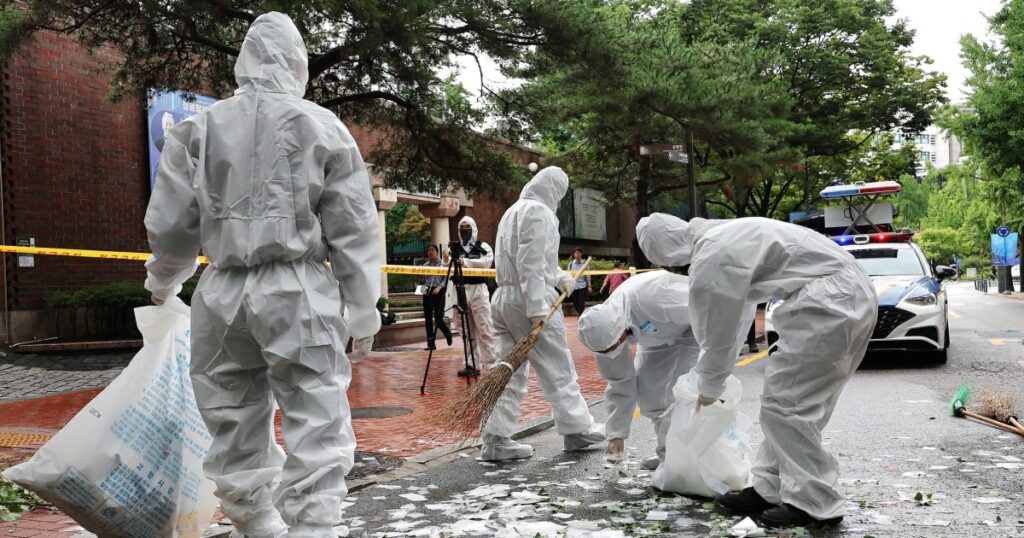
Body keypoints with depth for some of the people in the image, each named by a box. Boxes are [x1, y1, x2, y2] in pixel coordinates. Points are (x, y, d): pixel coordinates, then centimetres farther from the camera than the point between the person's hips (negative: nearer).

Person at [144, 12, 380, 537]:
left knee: (236, 427, 16)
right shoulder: (322, 126, 1)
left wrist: (163, 281, 27)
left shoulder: (199, 129, 7)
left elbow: (169, 224, 8)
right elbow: (353, 231, -1)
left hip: (223, 294, 4)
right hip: (299, 294, -3)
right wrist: (362, 309, 5)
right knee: (317, 427, 1)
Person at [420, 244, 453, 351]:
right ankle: (430, 344, 5)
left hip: (438, 292, -5)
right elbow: (422, 280, 16)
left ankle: (448, 334, 24)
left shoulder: (442, 264, 0)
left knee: (438, 318, -7)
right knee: (428, 319, 1)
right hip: (427, 292, 5)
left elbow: (446, 279, -6)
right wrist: (421, 277, -5)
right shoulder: (425, 265, 13)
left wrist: (439, 287, -19)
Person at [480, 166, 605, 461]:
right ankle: (576, 429, 15)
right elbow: (532, 264, -19)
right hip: (530, 301, -9)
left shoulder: (514, 211, 21)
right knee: (558, 369, 3)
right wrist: (537, 309, -21)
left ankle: (496, 439, 6)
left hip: (503, 298, 9)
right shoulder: (538, 211, -10)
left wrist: (560, 276, 13)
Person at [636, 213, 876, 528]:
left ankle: (814, 505, 2)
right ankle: (770, 491, 18)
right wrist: (711, 379, 37)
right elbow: (729, 319, 29)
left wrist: (709, 389, 15)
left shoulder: (709, 262, -13)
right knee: (787, 399, 12)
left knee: (786, 401, -4)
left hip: (830, 299, -10)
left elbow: (716, 334, -2)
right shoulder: (720, 238, 17)